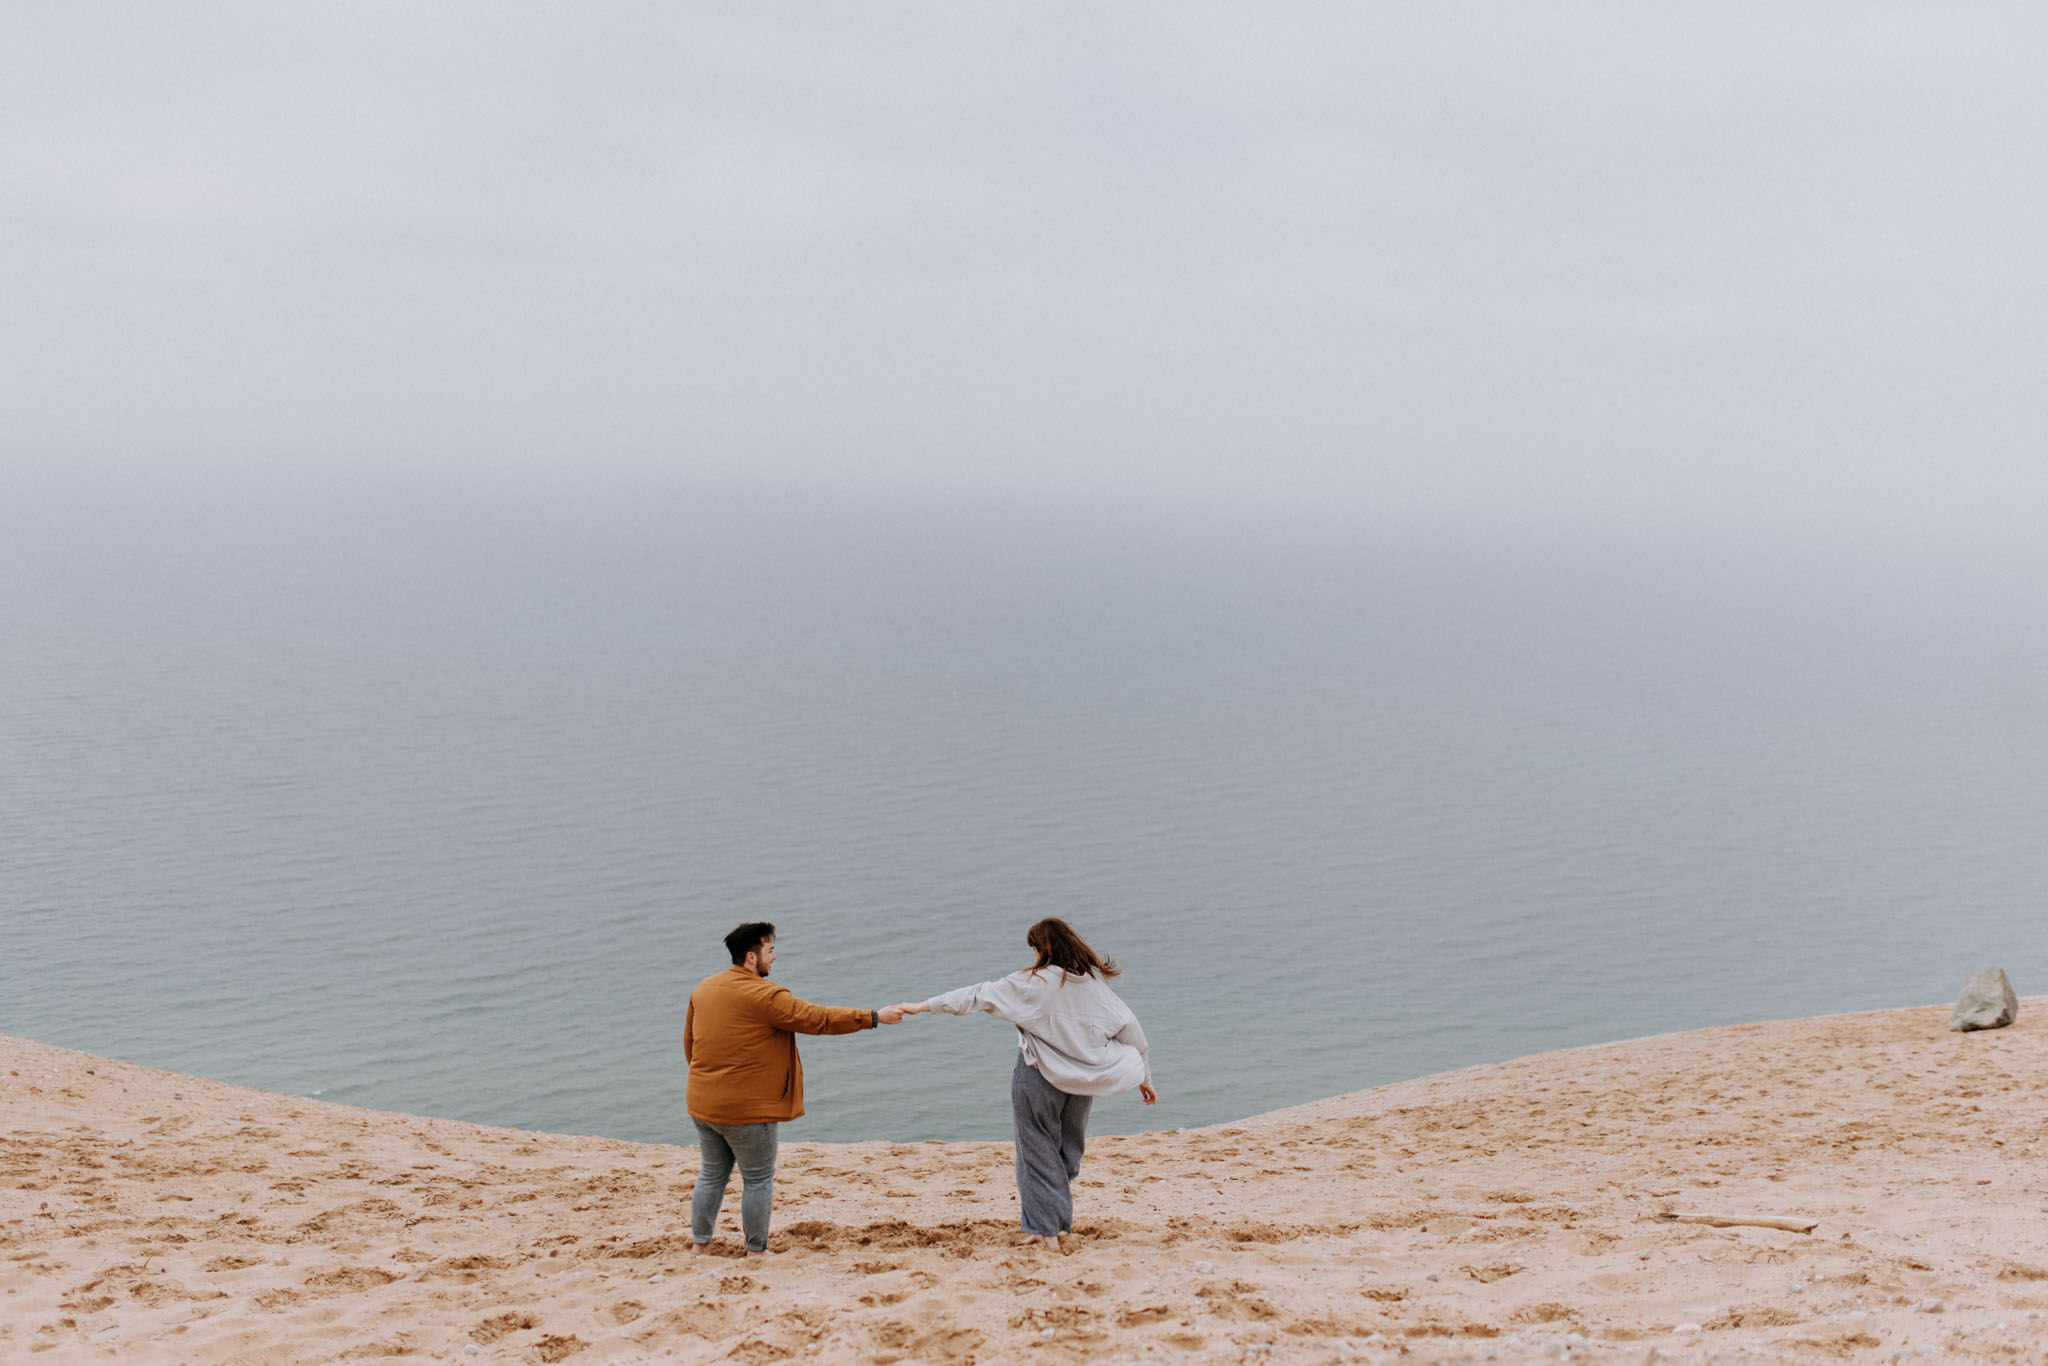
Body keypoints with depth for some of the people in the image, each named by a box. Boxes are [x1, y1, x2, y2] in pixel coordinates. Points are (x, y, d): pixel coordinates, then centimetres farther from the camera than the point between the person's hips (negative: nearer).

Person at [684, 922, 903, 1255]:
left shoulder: (703, 989, 7)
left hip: (701, 1103, 7)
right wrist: (874, 1017, -9)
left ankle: (698, 1246, 25)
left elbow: (689, 1040, 17)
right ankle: (755, 1252, 13)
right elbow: (818, 1019, -16)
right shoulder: (765, 996, -17)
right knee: (758, 1179, 7)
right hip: (746, 1109, -7)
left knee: (712, 1174, 20)